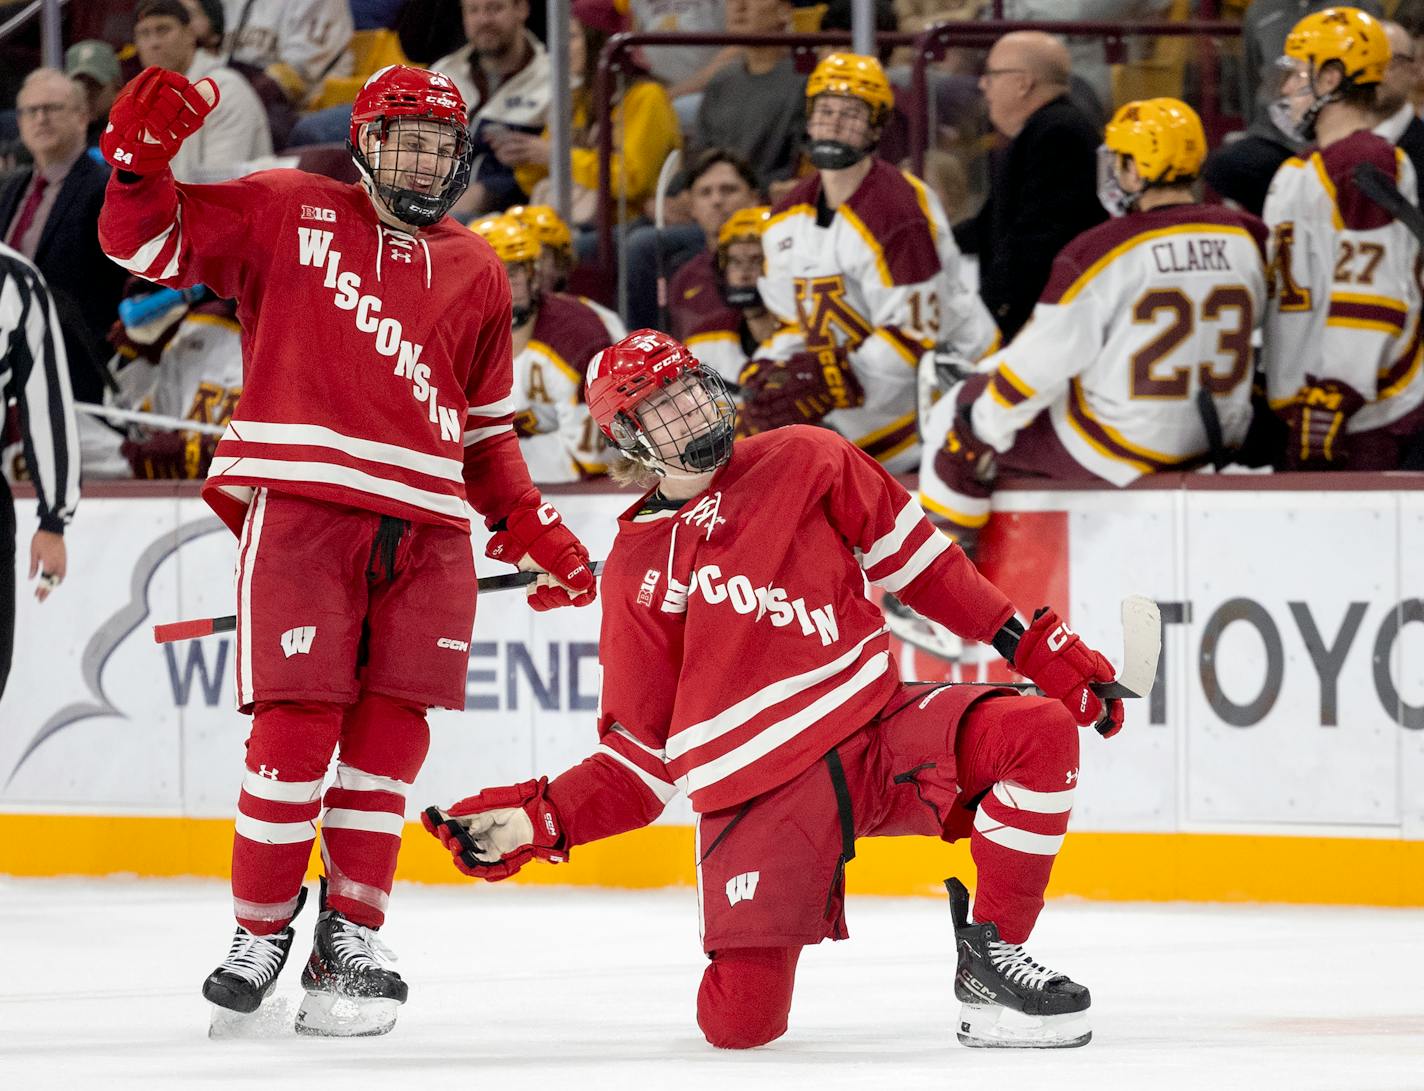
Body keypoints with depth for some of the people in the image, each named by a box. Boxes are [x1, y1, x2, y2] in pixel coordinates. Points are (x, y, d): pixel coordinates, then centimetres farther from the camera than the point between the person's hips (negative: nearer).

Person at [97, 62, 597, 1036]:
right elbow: (150, 243, 7)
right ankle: (260, 934, 3)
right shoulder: (287, 214, 8)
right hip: (302, 504, -4)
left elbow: (487, 429, 24)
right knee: (296, 726, -10)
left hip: (425, 531, 4)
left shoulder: (476, 273, 19)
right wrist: (143, 154, -10)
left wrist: (533, 531, 17)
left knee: (391, 733, 0)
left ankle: (351, 938, 10)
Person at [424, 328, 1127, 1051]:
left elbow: (914, 558, 14)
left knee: (1042, 733, -25)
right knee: (739, 1022, -17)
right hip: (758, 793, -1)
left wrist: (1032, 644, 9)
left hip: (881, 732, 1)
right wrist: (539, 820, -6)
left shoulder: (805, 463, 7)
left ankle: (990, 950, -9)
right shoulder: (636, 573, 7)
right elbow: (640, 753, 9)